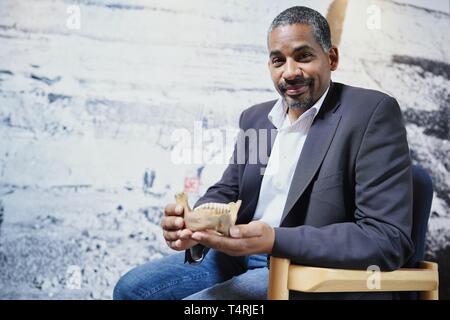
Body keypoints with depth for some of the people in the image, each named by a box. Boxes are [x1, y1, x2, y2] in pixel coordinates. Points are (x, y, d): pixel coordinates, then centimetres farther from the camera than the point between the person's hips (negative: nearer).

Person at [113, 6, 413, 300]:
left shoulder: (373, 112, -13)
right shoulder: (256, 117, 10)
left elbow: (390, 239, -20)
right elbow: (226, 192, 12)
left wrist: (274, 240, -29)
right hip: (241, 255, 7)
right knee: (131, 288, 0)